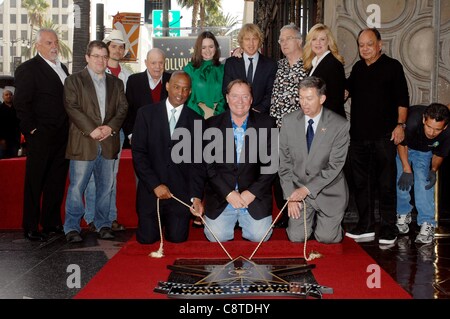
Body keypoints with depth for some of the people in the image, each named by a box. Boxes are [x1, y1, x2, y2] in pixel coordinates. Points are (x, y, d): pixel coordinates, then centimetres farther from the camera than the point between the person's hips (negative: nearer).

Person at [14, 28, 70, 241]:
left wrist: (69, 130, 9)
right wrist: (32, 129, -15)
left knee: (57, 182, 13)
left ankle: (52, 223, 25)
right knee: (35, 183, 2)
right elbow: (21, 103, -11)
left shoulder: (62, 69, 16)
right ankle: (31, 228, 11)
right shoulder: (28, 69, -6)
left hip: (62, 136, 7)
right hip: (41, 136, -7)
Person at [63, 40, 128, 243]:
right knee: (77, 186, -2)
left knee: (106, 186, 9)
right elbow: (72, 108, -6)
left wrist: (110, 127, -9)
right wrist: (91, 130, -15)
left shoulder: (116, 83, 17)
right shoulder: (74, 81, 4)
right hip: (83, 142, -4)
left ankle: (103, 224, 20)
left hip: (109, 142, 4)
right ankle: (72, 227, 7)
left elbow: (123, 108, 8)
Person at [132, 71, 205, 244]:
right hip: (150, 191, 0)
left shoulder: (196, 120, 3)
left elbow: (197, 161, -1)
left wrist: (196, 196, -13)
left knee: (177, 238, 0)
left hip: (181, 194, 1)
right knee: (147, 238, 0)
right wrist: (155, 185, -12)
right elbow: (138, 153, -4)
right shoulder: (146, 113, 1)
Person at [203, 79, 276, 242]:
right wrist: (228, 193, -11)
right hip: (221, 196, 0)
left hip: (255, 196, 0)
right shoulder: (212, 124, 1)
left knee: (260, 235, -12)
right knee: (216, 236, -13)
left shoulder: (266, 123, 0)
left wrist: (252, 192, -10)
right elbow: (208, 165, -2)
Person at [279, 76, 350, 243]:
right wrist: (290, 195, -6)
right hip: (298, 188, 2)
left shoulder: (340, 125, -12)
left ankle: (330, 221, 24)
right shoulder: (289, 121, -3)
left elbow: (335, 166, -13)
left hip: (328, 191, -2)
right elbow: (284, 162, 0)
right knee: (296, 236, -8)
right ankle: (311, 216, 24)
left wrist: (307, 189, -19)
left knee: (326, 238, -10)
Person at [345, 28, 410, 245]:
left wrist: (400, 124, -11)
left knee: (386, 185, -2)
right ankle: (366, 227, 18)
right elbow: (348, 90, 30)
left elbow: (402, 98, -4)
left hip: (384, 136, -5)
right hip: (358, 136, 6)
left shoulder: (392, 66, 0)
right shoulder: (357, 68, 15)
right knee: (361, 183, 9)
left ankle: (388, 230, 6)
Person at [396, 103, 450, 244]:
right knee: (403, 181, -9)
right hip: (403, 147, -1)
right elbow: (402, 144, -20)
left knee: (424, 184, -14)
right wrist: (406, 170, -21)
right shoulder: (412, 122, -42)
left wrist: (434, 170, -20)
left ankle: (427, 223, -12)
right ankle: (403, 214, 14)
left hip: (424, 152, 1)